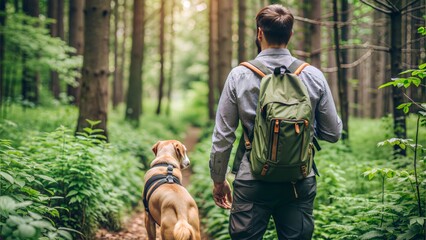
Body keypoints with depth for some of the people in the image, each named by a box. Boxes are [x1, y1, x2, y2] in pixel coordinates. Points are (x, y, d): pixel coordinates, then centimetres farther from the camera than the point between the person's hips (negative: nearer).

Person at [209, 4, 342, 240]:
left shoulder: (239, 75, -6)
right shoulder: (314, 76, -3)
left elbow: (222, 136, -3)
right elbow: (333, 133, 3)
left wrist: (218, 179, 9)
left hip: (252, 183, -1)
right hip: (300, 183, 2)